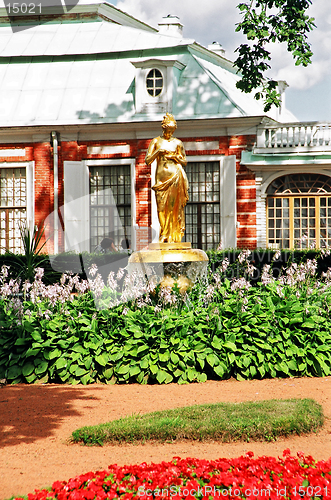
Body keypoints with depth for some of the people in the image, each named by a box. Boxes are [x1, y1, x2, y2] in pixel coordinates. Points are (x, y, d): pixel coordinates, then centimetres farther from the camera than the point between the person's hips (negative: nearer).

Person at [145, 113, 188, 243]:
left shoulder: (177, 143, 10)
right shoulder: (156, 142, 10)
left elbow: (184, 162, 14)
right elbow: (147, 160, 4)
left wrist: (176, 157, -5)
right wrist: (158, 151, -10)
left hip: (175, 175, -1)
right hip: (161, 176, 1)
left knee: (174, 206, -5)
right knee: (161, 206, -1)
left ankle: (172, 236, -2)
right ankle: (165, 235, 6)